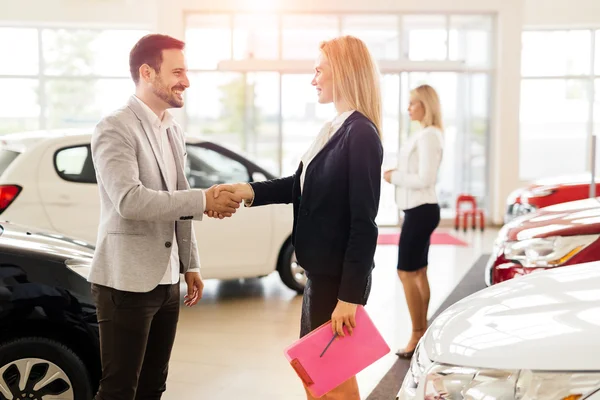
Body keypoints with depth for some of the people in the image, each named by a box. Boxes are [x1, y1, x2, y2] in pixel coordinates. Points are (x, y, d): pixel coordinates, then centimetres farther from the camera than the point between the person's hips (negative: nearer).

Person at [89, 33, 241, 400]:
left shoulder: (174, 131, 13)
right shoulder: (115, 129, -12)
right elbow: (129, 200, -25)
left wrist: (191, 264, 16)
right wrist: (203, 201, -25)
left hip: (166, 280, 8)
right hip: (126, 281, -8)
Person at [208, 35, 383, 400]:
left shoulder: (361, 135, -18)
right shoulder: (336, 129, 10)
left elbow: (364, 224, -21)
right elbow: (301, 185, 12)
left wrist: (350, 296, -22)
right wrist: (248, 191, -2)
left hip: (340, 276, -9)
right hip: (322, 271, 9)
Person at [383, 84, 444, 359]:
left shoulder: (428, 136, -16)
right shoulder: (424, 134, 15)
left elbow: (424, 179, -22)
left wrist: (394, 177, -12)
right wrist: (397, 174, 5)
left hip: (421, 211, -10)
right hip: (418, 210, 10)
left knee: (406, 273, -7)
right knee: (418, 273, 12)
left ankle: (417, 335, 0)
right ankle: (422, 332, 19)